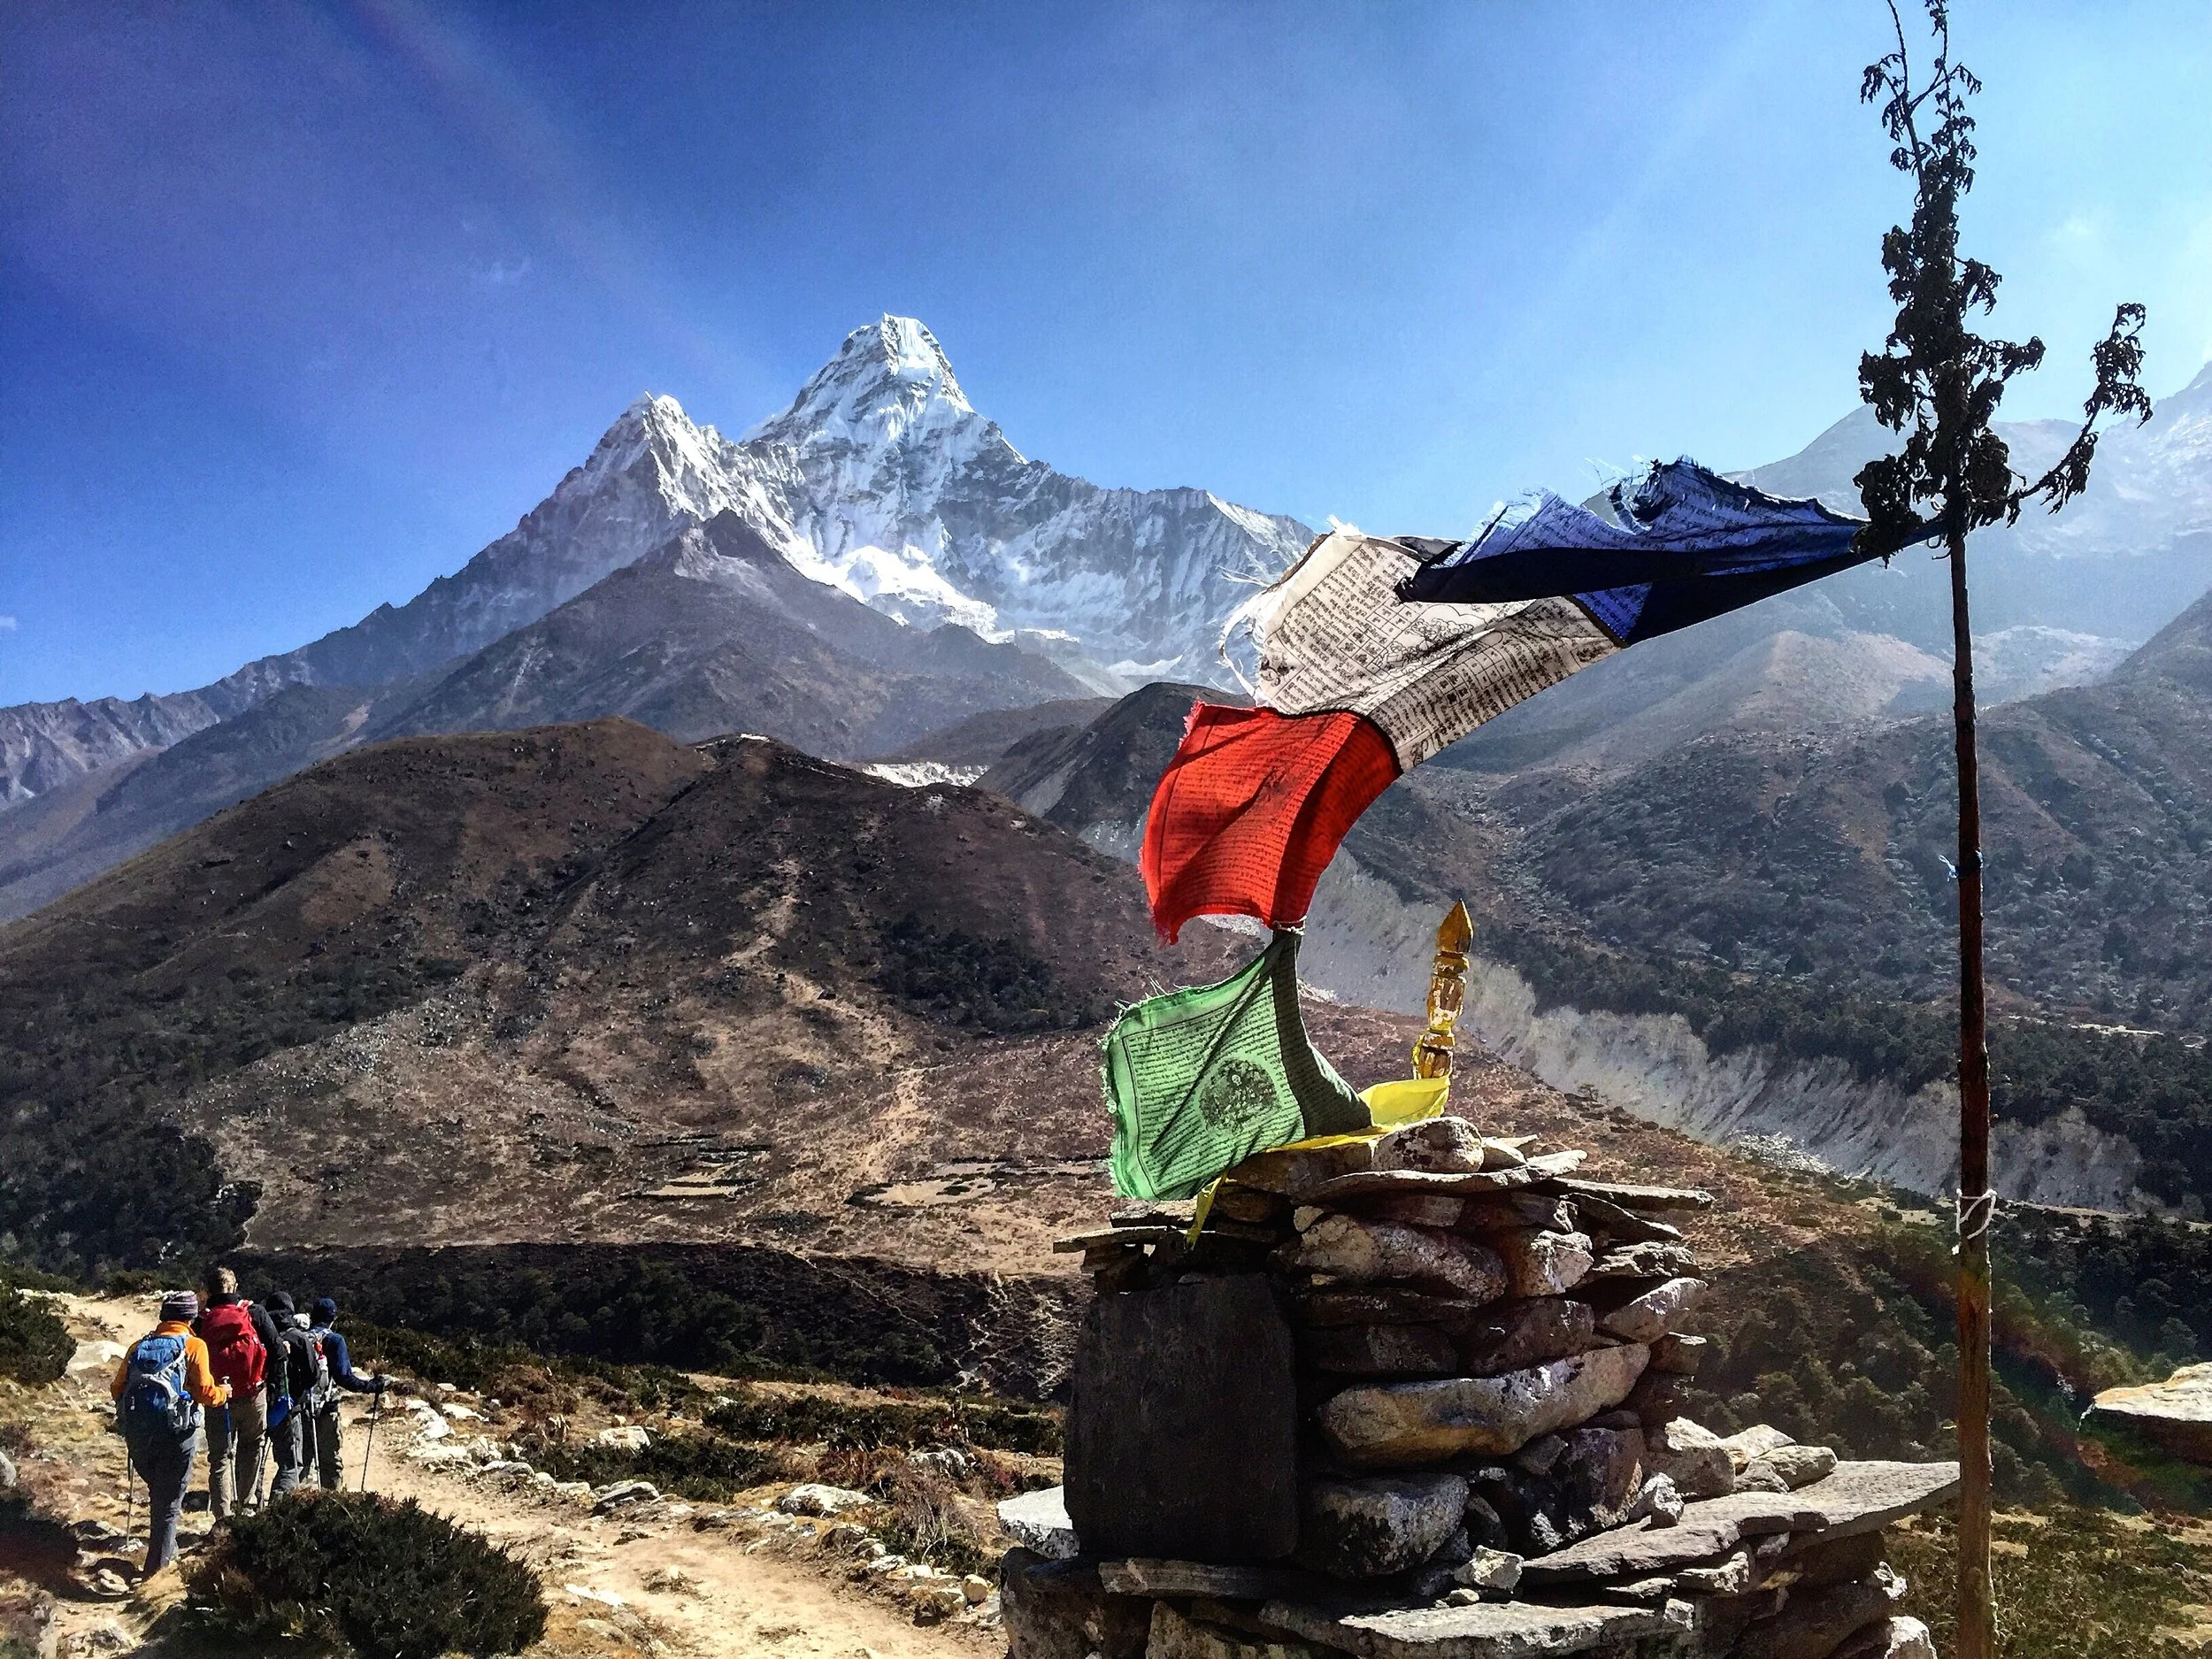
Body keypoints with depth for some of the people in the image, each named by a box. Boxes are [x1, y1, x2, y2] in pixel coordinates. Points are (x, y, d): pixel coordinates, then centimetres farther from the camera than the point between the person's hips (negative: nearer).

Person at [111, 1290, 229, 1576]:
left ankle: (165, 1549, 33)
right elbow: (205, 1392, -10)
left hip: (138, 1434, 5)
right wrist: (224, 1392, 11)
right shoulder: (193, 1346, -3)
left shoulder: (139, 1346, 11)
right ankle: (157, 1564, 5)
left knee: (157, 1490, 25)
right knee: (169, 1501, 6)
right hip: (175, 1434, -4)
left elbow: (117, 1390, 9)